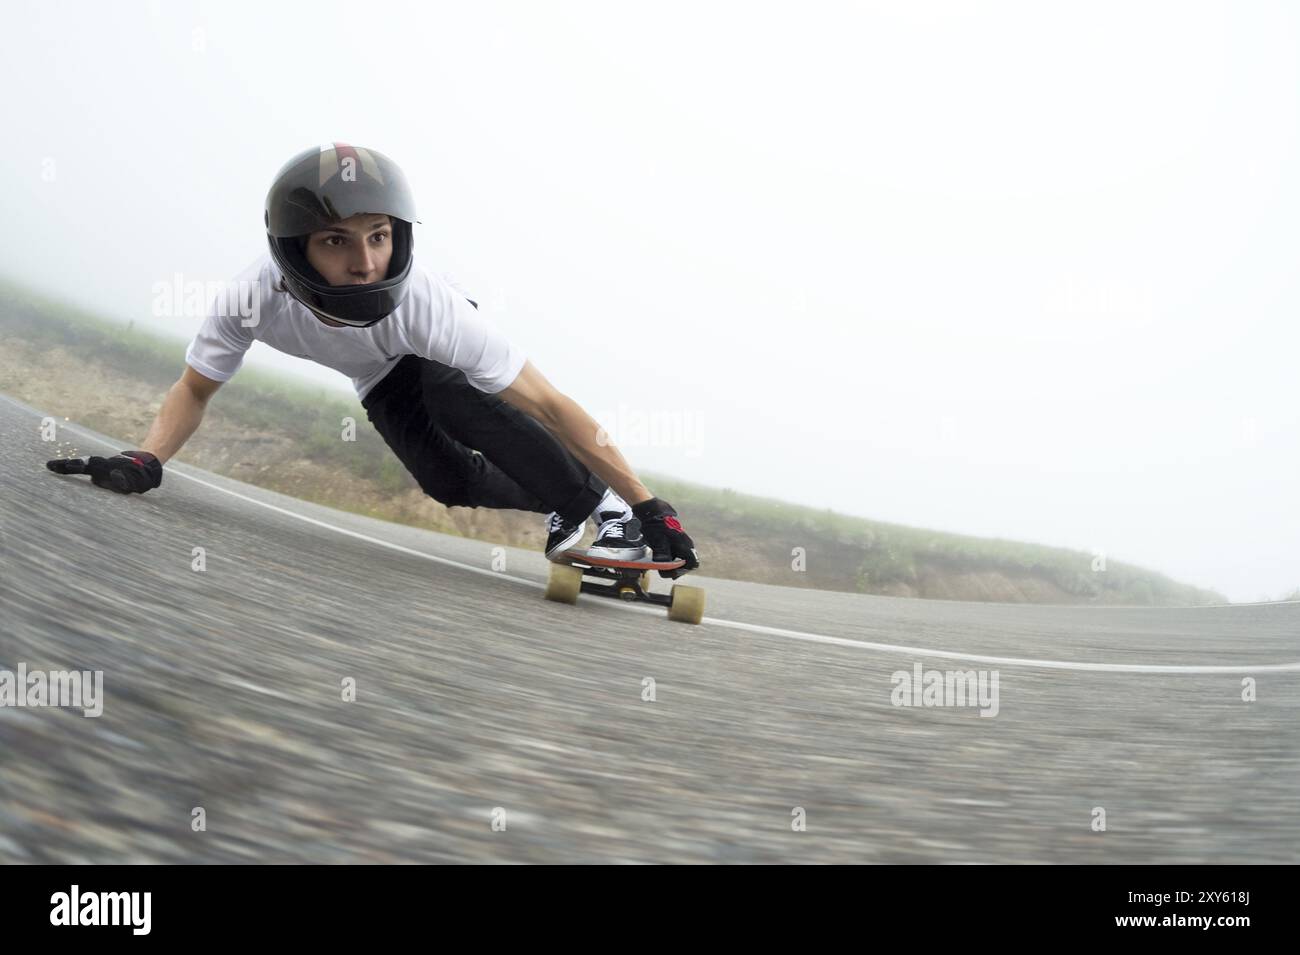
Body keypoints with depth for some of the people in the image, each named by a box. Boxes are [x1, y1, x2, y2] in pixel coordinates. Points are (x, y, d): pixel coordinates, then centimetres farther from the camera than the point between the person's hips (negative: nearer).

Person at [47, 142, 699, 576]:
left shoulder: (427, 304, -46)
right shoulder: (253, 301, -39)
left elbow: (548, 406, -42)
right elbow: (194, 389, -19)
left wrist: (647, 505, -43)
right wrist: (145, 462, -38)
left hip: (438, 351, -3)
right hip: (379, 377, 3)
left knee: (453, 401, -34)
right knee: (449, 483, -11)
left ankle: (601, 503, -20)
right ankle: (561, 508, 16)